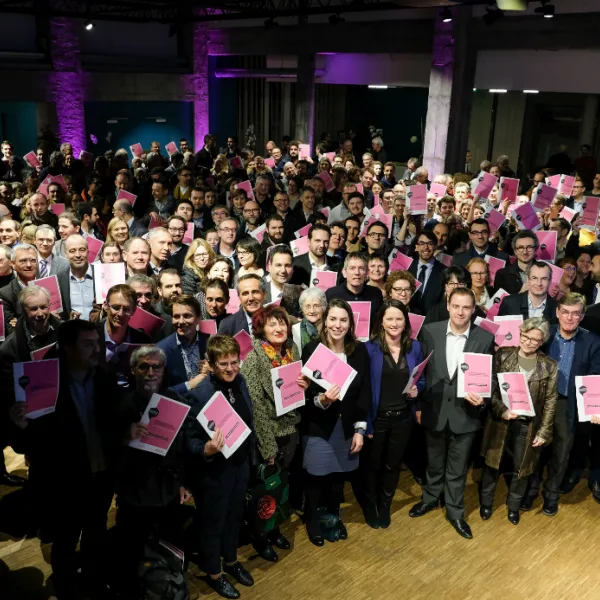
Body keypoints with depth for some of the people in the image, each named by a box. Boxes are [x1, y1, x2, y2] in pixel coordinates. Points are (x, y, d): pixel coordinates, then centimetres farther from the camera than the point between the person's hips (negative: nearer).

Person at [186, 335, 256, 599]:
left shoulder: (240, 381, -7)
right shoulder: (199, 394, -26)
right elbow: (191, 439, -20)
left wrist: (249, 455, 11)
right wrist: (207, 450, -39)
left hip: (241, 463, 6)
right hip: (214, 469, -6)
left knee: (235, 514, 25)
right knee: (212, 521, 15)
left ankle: (231, 560, 49)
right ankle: (213, 572, 38)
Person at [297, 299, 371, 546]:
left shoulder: (360, 350, -4)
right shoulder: (312, 348, -12)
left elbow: (365, 392, 0)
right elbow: (304, 390, -10)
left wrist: (360, 429, -2)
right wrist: (321, 399, -30)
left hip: (347, 425, 2)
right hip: (318, 426, -2)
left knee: (339, 474, 13)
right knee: (316, 476, 8)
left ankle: (334, 515, 40)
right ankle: (312, 519, 33)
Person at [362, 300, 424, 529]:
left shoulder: (414, 347, -2)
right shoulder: (370, 348, -14)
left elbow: (422, 380, 9)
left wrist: (416, 390, -14)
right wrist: (364, 422, -17)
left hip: (403, 418, 3)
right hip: (377, 418, -3)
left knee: (393, 465, 19)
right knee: (372, 465, 14)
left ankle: (385, 506, 40)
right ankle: (370, 505, 38)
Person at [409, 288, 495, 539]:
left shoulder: (485, 338, -10)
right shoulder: (430, 331, -8)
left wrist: (482, 398, -21)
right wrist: (418, 405, 1)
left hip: (465, 412, -1)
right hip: (434, 410, 1)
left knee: (458, 467, 15)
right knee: (434, 461, 22)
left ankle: (455, 511, 34)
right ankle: (430, 498, 46)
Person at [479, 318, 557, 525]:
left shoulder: (549, 366, -6)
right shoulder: (503, 355, -7)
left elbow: (550, 402, -1)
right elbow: (490, 388, -6)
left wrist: (544, 432, -3)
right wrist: (502, 410, -20)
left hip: (528, 426, 0)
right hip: (500, 421, 0)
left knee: (520, 468, 14)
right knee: (492, 463, 14)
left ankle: (514, 506, 38)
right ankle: (486, 502, 36)